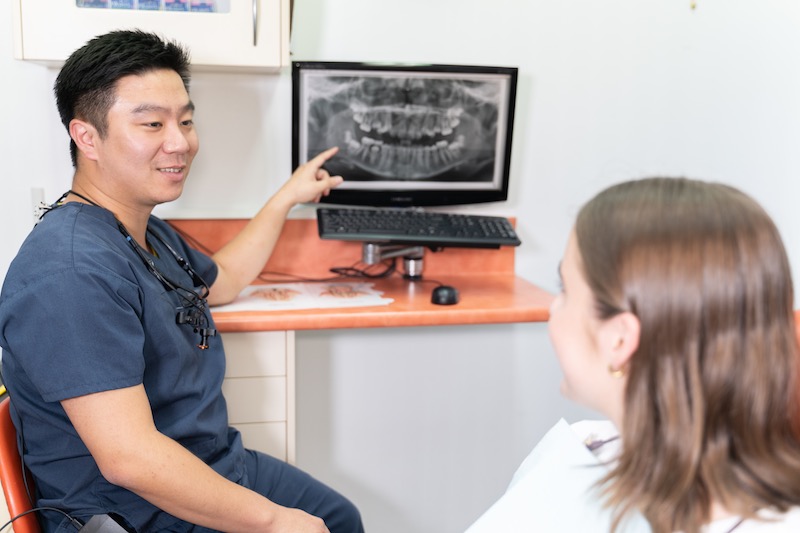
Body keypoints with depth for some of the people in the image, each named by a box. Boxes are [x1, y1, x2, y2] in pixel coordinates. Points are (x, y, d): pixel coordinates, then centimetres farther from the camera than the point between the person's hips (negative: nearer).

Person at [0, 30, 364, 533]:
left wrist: (288, 196, 28)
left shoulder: (150, 232, 4)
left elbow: (220, 281, 25)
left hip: (214, 468, 10)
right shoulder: (74, 271, -30)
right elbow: (128, 458, -33)